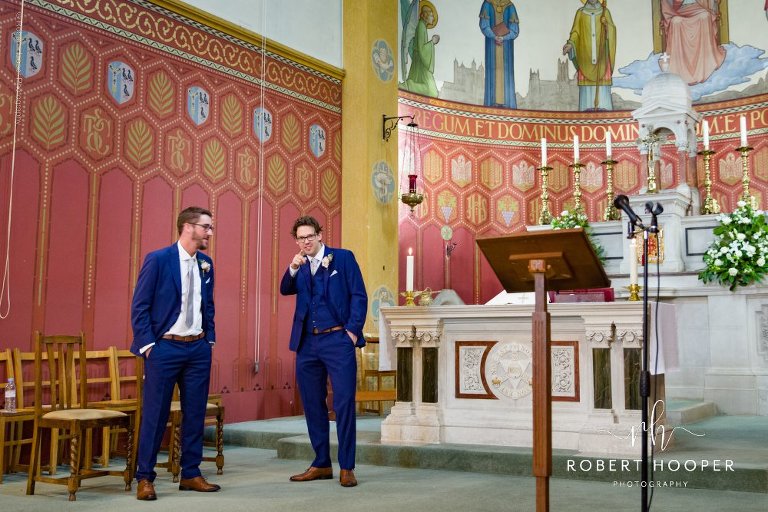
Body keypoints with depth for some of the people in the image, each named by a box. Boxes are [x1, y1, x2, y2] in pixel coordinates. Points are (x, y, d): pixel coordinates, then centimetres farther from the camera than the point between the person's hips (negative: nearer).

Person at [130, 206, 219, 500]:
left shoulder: (206, 264, 9)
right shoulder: (158, 259, -8)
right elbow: (139, 307, -8)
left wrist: (210, 339, 11)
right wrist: (148, 345, -12)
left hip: (198, 349, 6)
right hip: (165, 347, -5)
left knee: (195, 413, 9)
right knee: (155, 414, 0)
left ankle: (191, 474, 20)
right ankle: (145, 478, 11)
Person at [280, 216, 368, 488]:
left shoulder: (343, 257, 3)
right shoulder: (300, 266, 16)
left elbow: (359, 295, -1)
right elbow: (285, 290, 4)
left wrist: (353, 330, -9)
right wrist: (293, 269, -13)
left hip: (338, 340, -5)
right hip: (307, 343, 5)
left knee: (344, 403, -6)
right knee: (313, 405, 9)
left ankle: (346, 467, 2)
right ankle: (321, 465, 20)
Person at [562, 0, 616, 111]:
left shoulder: (605, 11, 11)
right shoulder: (580, 12, 10)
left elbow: (612, 30, 4)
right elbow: (575, 32, 3)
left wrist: (607, 25, -17)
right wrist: (570, 44, -14)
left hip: (601, 53, 0)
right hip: (585, 53, 0)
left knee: (602, 80, -6)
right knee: (586, 81, -5)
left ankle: (603, 107, -6)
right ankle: (587, 108, -5)